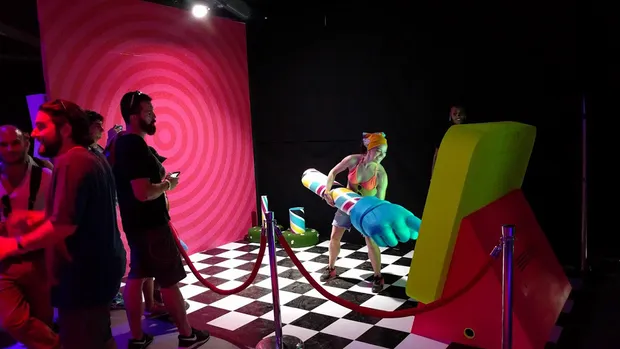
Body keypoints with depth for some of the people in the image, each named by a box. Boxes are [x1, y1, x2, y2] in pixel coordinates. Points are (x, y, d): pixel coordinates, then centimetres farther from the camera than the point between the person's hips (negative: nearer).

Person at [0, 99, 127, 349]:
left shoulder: (70, 162, -20)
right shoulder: (94, 159, 13)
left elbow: (64, 224, -25)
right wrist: (36, 218, 12)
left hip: (83, 274, -10)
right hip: (100, 267, 10)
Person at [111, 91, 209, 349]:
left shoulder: (121, 143, 9)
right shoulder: (135, 145, -22)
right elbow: (143, 193, -28)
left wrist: (160, 179, 11)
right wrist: (168, 184, -12)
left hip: (136, 222, 10)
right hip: (150, 224, -9)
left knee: (136, 276, 13)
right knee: (169, 280, 2)